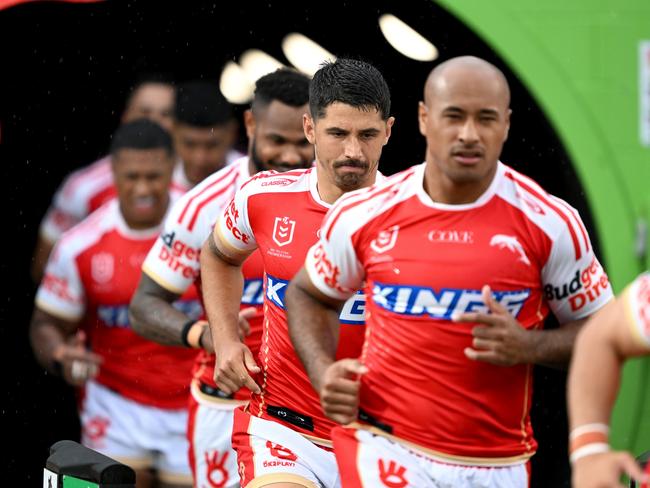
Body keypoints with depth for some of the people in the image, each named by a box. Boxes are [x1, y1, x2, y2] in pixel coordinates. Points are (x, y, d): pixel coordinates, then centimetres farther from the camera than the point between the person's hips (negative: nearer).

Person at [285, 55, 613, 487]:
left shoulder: (548, 222, -4)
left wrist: (528, 346, -14)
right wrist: (324, 371, -2)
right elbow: (309, 294, 17)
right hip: (385, 449, -1)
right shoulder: (363, 216, -1)